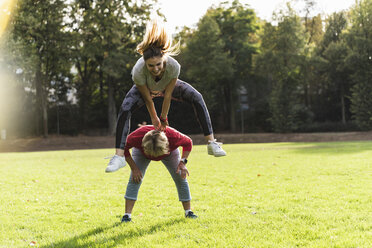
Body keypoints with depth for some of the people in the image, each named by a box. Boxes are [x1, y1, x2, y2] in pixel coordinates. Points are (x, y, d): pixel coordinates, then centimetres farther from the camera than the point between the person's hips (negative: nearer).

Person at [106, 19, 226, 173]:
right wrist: (154, 119, -11)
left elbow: (167, 95, -27)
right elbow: (147, 98, -24)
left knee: (197, 98, -19)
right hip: (145, 88, -1)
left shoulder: (173, 66, -41)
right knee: (124, 110, -26)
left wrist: (164, 117, -14)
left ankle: (211, 143, -12)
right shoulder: (138, 71, -41)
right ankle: (119, 156, -22)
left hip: (168, 86, 1)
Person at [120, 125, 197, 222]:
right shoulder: (137, 136, -45)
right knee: (134, 180, -16)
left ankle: (188, 212, 10)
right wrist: (134, 168, -27)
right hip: (142, 151, -1)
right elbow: (124, 148, -24)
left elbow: (188, 143, -20)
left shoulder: (174, 136, -43)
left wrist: (183, 162, -31)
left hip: (169, 151, 1)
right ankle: (127, 215, -13)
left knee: (180, 178, -4)